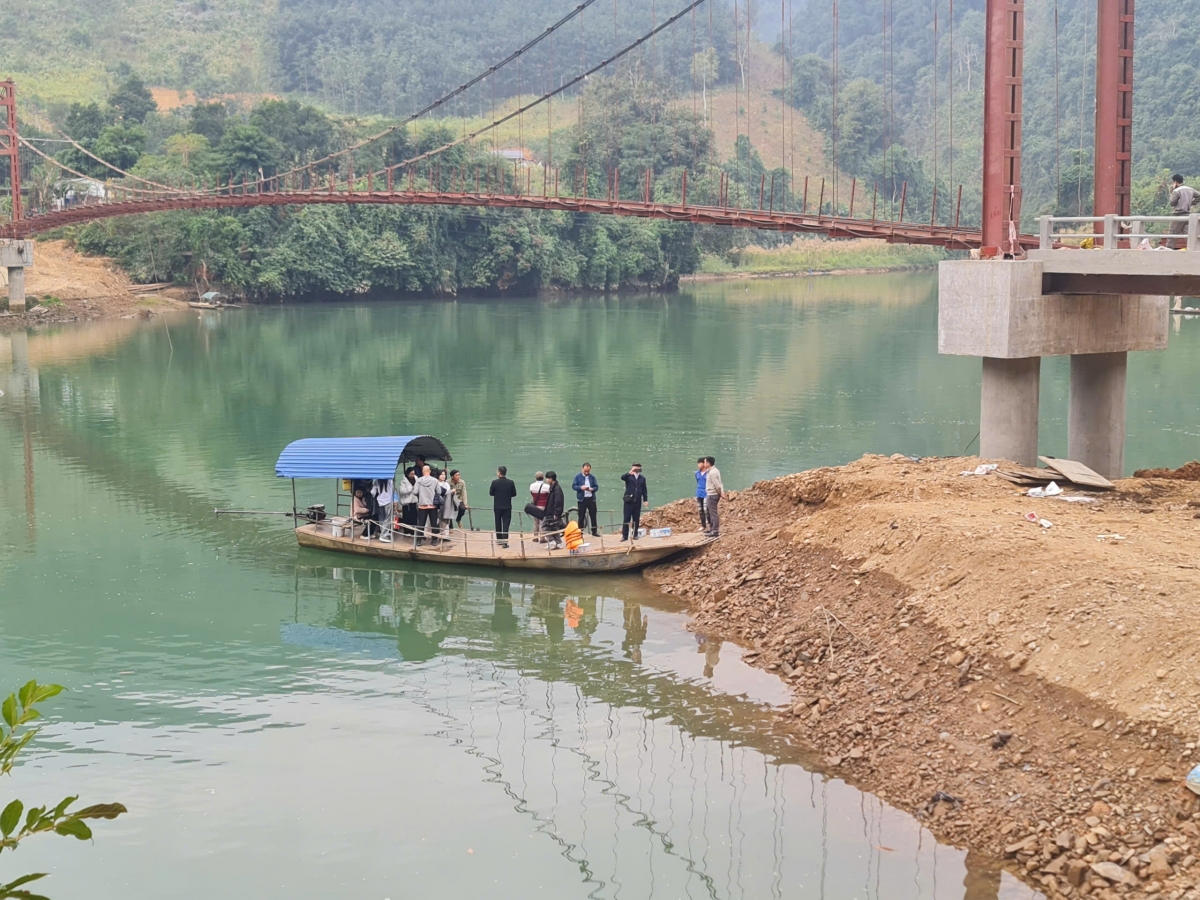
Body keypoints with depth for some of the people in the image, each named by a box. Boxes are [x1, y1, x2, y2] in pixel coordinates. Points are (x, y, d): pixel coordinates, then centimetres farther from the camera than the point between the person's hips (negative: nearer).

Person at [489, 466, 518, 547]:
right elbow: (514, 494, 0)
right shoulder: (510, 482, -7)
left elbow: (491, 493, -2)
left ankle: (499, 540, 24)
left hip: (497, 507, 0)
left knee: (498, 524, 15)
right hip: (507, 507, 0)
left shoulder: (495, 482, -11)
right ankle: (504, 541, -11)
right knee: (506, 524, -1)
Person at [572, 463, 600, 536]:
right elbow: (573, 486, -3)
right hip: (582, 499, -2)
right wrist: (580, 487, -21)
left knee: (593, 516, 3)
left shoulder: (592, 477, 8)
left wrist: (592, 489, -16)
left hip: (591, 499, 2)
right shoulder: (578, 477, 1)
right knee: (581, 517, 2)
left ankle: (594, 531, 10)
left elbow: (596, 487, 6)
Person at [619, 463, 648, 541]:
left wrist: (645, 500, 5)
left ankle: (635, 535, 14)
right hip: (629, 501, -3)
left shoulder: (642, 478, 11)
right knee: (626, 519, -5)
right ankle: (624, 536, -3)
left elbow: (644, 490, 12)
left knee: (636, 519, 6)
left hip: (638, 502, 3)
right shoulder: (629, 476, 1)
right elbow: (622, 477, -22)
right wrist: (630, 473, -38)